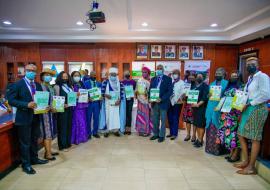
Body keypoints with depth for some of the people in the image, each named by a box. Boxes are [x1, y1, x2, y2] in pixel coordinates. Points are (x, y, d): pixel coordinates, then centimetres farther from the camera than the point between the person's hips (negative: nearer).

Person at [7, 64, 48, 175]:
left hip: (36, 117, 6)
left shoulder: (38, 85, 8)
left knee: (34, 140, 19)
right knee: (25, 142, 6)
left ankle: (34, 159, 36)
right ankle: (26, 165, 20)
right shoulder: (17, 84, -8)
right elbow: (11, 100, -14)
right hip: (24, 118, -5)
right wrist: (27, 105, -25)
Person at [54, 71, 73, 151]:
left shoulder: (70, 86, 15)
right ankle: (63, 145, 8)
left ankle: (68, 143, 21)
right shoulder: (57, 86, -4)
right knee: (63, 126, -1)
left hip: (70, 108, 6)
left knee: (69, 125, 10)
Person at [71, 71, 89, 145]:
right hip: (75, 106, -6)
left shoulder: (81, 84, 15)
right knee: (77, 122, -5)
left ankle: (82, 137, 22)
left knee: (83, 121, 10)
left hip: (83, 105, 6)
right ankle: (76, 138, 6)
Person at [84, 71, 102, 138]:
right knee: (88, 118, 5)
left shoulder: (99, 83, 10)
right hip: (89, 102, -2)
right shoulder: (86, 83, 0)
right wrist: (88, 98, -20)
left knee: (96, 118, 7)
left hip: (97, 103, 3)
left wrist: (101, 97, -10)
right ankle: (88, 133, 17)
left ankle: (95, 132, 20)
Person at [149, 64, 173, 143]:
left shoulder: (168, 79, -3)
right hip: (154, 102, 5)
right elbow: (150, 90, 13)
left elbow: (170, 91, -10)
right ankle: (156, 134, 26)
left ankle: (161, 135, 19)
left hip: (163, 103, -4)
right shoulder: (153, 79, 12)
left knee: (163, 120, 7)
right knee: (154, 120, 11)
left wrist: (161, 99, -20)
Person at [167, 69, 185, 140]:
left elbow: (183, 92, -12)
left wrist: (180, 98, -25)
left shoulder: (182, 83, -4)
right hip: (169, 102, 5)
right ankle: (171, 132, 25)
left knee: (175, 119, 2)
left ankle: (175, 134, 14)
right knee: (170, 118, 12)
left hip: (177, 103, -5)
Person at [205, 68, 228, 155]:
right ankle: (210, 147, 16)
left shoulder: (226, 83, 3)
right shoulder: (212, 84, 19)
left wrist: (220, 96, -22)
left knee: (217, 128, -5)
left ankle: (218, 148, 5)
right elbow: (208, 94, 15)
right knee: (210, 127, 7)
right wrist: (209, 95, -7)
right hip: (211, 108, 5)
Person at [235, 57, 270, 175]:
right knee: (241, 134, 10)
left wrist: (250, 104, -16)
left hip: (257, 108, -9)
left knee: (254, 138, -2)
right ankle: (246, 161, 23)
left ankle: (251, 167, 8)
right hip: (248, 109, 9)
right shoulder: (250, 78, 17)